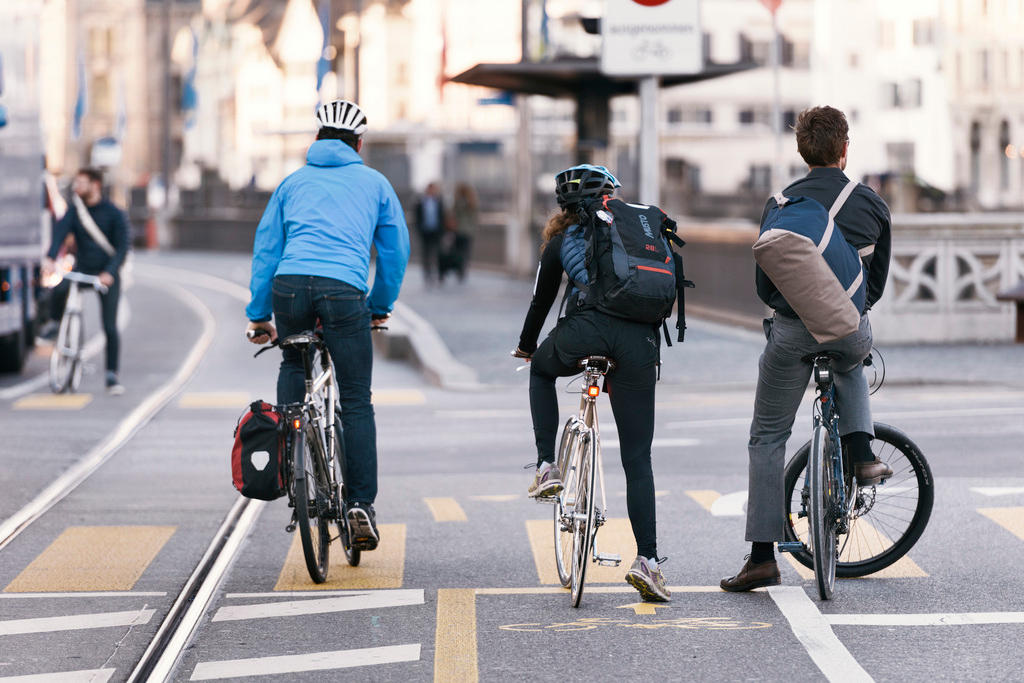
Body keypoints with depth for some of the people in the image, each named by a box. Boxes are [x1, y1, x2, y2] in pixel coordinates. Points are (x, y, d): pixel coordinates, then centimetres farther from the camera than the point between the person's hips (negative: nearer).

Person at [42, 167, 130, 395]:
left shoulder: (114, 214, -7)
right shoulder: (74, 211, 1)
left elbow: (122, 246, -12)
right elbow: (60, 232, -12)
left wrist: (110, 272, -27)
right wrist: (50, 258, -30)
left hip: (107, 275, -2)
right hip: (81, 269, 2)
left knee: (110, 327, -4)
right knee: (59, 289, -30)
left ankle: (112, 376, 6)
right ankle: (54, 323, -1)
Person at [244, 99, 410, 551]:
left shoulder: (294, 182, 24)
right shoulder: (374, 183, 21)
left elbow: (265, 248, 21)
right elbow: (396, 250, 22)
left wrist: (259, 315, 22)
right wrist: (381, 307, 33)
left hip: (290, 284, 2)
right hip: (344, 290, -2)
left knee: (294, 362, 32)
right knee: (356, 402, 4)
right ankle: (360, 505, -2)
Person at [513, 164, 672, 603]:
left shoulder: (562, 242, 19)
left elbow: (542, 300, 26)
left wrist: (527, 346, 43)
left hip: (587, 329, -1)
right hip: (639, 342, 1)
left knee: (542, 370, 35)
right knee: (638, 459, 7)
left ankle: (547, 467, 21)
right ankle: (647, 560, -3)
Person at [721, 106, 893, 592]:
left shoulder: (781, 205, 0)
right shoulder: (872, 204, 3)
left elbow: (764, 283, 3)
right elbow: (878, 278, 11)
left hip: (792, 332, -2)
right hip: (852, 330, 2)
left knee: (767, 438, 9)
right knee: (850, 368, 39)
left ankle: (762, 558, 2)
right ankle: (863, 457, 20)